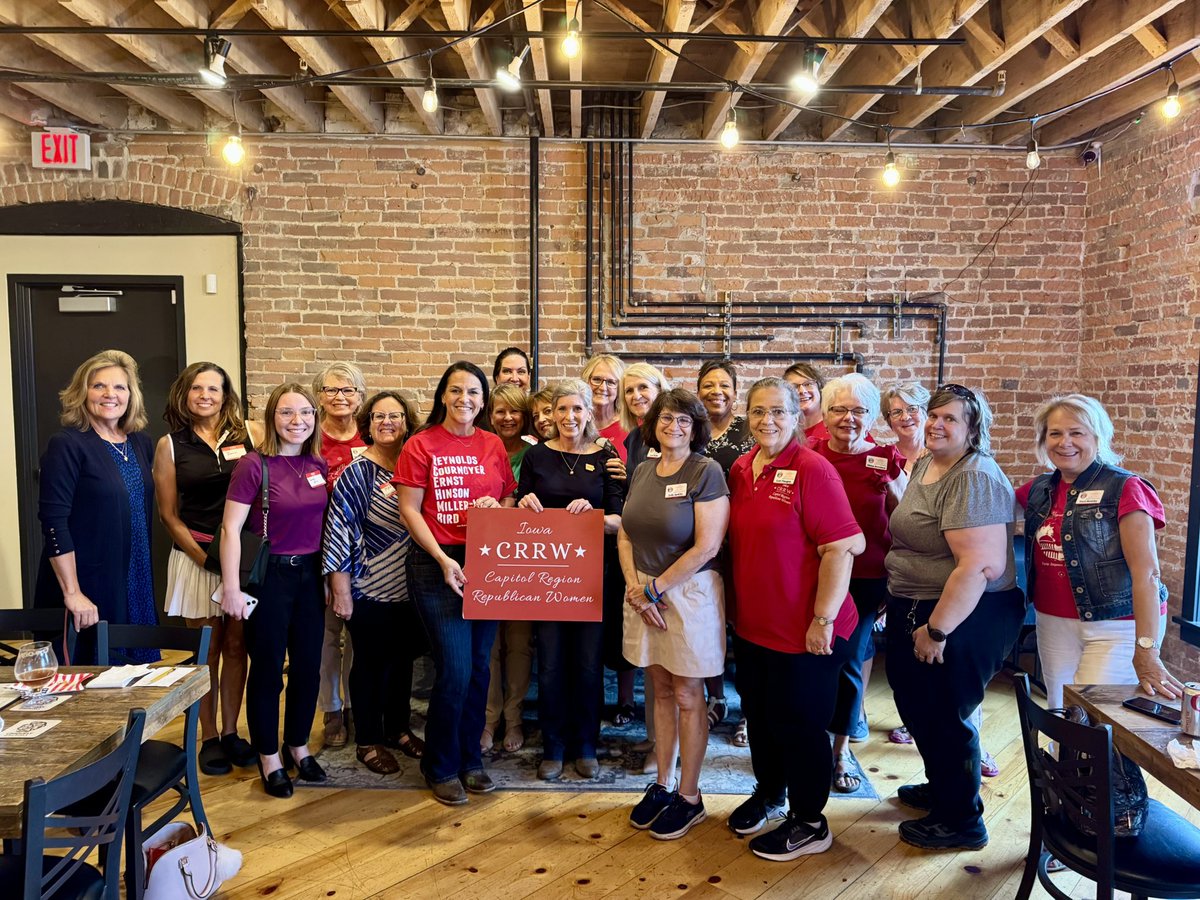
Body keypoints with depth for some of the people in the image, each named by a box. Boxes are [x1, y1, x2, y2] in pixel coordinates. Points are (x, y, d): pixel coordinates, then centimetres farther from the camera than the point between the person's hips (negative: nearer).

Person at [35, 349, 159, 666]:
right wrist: (73, 592, -20)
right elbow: (54, 523, -16)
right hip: (88, 586, -6)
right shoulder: (67, 445, -11)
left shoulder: (141, 443, 8)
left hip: (136, 583, 6)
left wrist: (145, 576, 12)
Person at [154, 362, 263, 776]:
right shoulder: (170, 445, 2)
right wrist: (204, 557, -7)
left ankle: (231, 732, 22)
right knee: (207, 649, 6)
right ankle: (209, 738, 20)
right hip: (196, 557, 0)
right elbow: (169, 515, 3)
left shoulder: (250, 433, 1)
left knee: (236, 646, 8)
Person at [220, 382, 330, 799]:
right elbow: (231, 528, -13)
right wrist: (231, 588, -16)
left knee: (308, 667, 13)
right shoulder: (254, 465, -13)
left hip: (309, 574, 5)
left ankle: (298, 746, 33)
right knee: (268, 670, 7)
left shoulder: (319, 465, 4)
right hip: (269, 575, -5)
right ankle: (269, 759, 24)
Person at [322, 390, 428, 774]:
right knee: (370, 663, 7)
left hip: (409, 588, 5)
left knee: (403, 659, 17)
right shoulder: (357, 473, -11)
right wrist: (341, 592, -14)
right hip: (369, 591, -5)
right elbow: (339, 531, -13)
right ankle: (367, 740, 23)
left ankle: (398, 728, 34)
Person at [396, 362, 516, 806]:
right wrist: (443, 560, -13)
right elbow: (409, 510, -5)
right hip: (437, 564, -4)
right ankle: (440, 767, 16)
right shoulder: (421, 445, -3)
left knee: (478, 666, 11)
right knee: (454, 669, -6)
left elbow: (510, 501, 15)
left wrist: (497, 508, -9)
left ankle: (470, 760, 29)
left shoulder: (493, 445, 8)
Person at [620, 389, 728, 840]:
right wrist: (634, 585, -7)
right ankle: (662, 785, 29)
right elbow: (626, 535, 9)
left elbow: (706, 548, -17)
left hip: (689, 591, -5)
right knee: (661, 690, 15)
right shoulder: (642, 472, 8)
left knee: (687, 695, 6)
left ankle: (689, 797, 21)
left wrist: (654, 588, -13)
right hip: (644, 592, 5)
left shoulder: (706, 472, -11)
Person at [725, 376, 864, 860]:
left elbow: (840, 548, -19)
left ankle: (809, 824, 28)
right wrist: (735, 603, 13)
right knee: (759, 715, 21)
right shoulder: (740, 469, 5)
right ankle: (768, 793, 45)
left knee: (798, 724, 8)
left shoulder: (812, 470, -16)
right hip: (751, 623, 7)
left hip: (803, 632, -7)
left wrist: (823, 619, -20)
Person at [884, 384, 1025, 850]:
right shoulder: (924, 463, 7)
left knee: (944, 715, 5)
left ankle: (961, 820, 25)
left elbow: (981, 566, -30)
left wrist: (937, 629, -24)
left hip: (963, 618, -9)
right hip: (914, 610, 9)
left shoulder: (974, 479, -23)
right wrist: (897, 602, 18)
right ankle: (941, 789, 44)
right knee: (917, 705, 22)